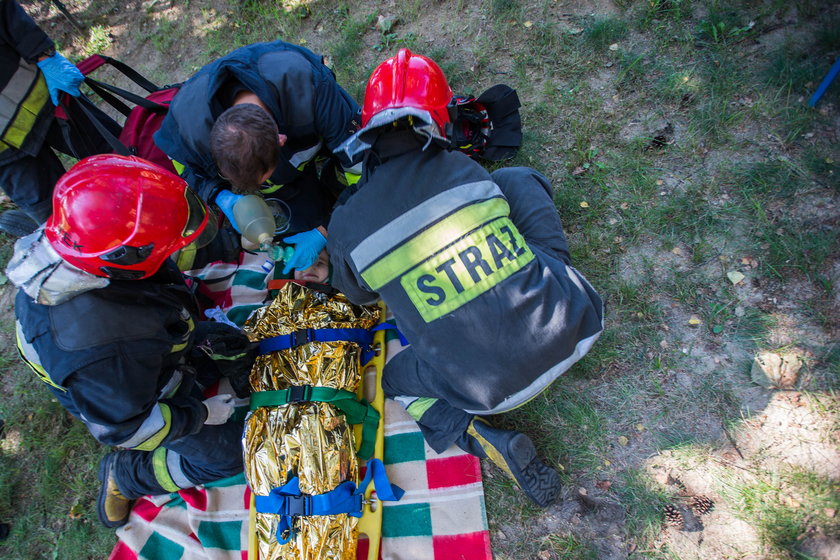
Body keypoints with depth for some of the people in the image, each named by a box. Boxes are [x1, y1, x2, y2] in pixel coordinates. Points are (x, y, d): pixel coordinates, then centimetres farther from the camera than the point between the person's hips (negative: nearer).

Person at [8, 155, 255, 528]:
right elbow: (124, 428, -30)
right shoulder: (100, 349, -47)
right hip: (131, 403, -7)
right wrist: (200, 414, -17)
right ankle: (123, 474, 18)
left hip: (159, 349, 7)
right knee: (227, 453, 5)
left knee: (235, 351, 11)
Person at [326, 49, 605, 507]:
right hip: (577, 330, 3)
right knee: (518, 177, 18)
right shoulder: (465, 170, -3)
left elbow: (357, 295, 16)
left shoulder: (347, 227, -7)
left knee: (396, 378, 30)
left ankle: (477, 435, 6)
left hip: (495, 388, -2)